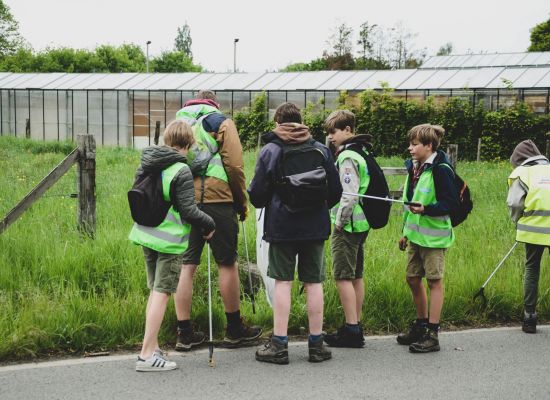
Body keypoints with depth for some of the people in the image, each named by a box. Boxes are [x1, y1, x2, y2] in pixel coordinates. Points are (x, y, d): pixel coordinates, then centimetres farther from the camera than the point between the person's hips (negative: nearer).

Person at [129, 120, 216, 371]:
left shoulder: (145, 165, 7)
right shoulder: (181, 171, -16)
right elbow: (188, 211, -17)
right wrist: (209, 225, -2)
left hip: (146, 235, 8)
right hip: (169, 240, -8)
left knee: (155, 290, 17)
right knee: (162, 292, -3)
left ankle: (152, 348, 20)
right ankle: (147, 354, -4)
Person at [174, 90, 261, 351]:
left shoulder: (178, 123, 18)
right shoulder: (221, 122, 4)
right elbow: (234, 166, -4)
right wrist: (241, 202, 5)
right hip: (216, 200, -4)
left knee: (186, 266, 5)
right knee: (227, 264, 5)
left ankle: (184, 333, 6)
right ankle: (235, 330, 13)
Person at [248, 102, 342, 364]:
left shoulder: (270, 151, -4)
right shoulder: (321, 150, 5)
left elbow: (257, 194, -5)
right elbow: (336, 192, 8)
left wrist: (258, 200, 18)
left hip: (281, 227, -2)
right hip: (315, 227, 2)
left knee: (283, 282, 2)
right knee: (314, 283, 6)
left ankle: (279, 345, 3)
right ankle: (316, 344, 11)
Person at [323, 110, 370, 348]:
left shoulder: (347, 157, -15)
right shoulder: (361, 153, 14)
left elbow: (349, 194, -22)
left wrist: (339, 222, -14)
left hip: (347, 224, -10)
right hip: (361, 223, 10)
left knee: (343, 276, -6)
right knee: (356, 276, 13)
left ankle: (351, 330, -6)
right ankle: (356, 327, 19)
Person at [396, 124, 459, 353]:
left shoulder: (440, 170, -15)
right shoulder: (413, 167, 10)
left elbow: (451, 203, -17)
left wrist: (426, 210, -30)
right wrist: (406, 232, 21)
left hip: (433, 236, -9)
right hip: (415, 235, 9)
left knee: (434, 282, -1)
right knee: (413, 278, 14)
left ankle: (432, 334, 4)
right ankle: (421, 325, 30)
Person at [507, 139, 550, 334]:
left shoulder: (521, 173, 6)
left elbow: (515, 203, -3)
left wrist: (518, 221, 15)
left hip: (534, 228, -2)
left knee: (532, 270, 11)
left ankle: (529, 318, 12)